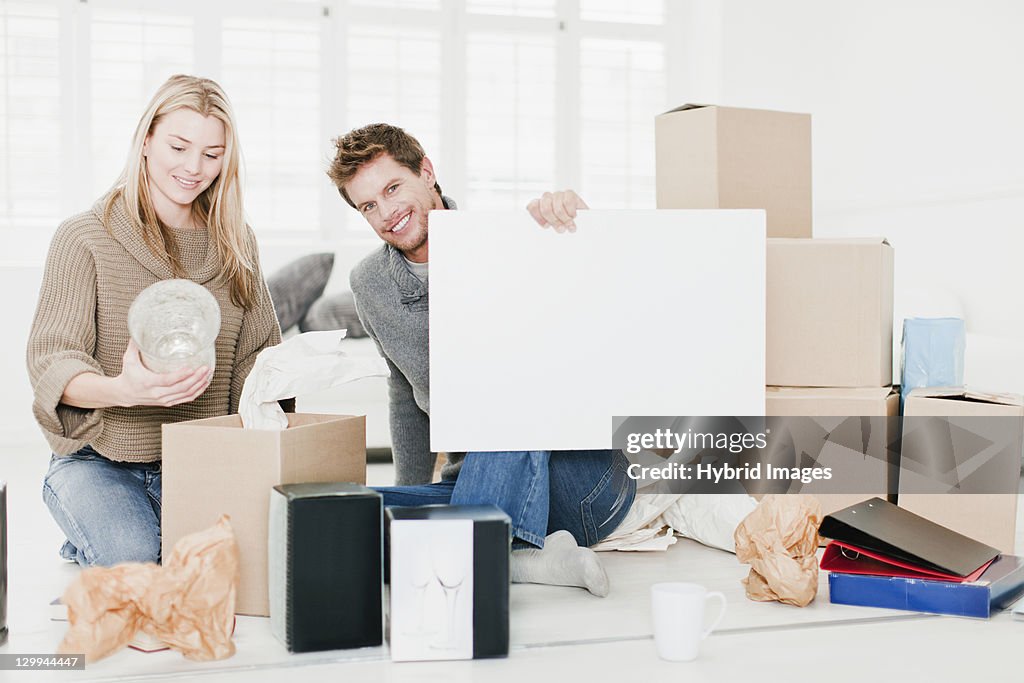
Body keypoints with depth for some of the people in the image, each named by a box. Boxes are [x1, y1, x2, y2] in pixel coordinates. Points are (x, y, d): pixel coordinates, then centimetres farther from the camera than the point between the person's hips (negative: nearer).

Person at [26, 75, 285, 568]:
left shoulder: (235, 244, 10)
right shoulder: (84, 238, -5)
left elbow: (258, 354, 12)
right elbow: (51, 361, -13)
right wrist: (123, 390, -36)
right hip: (97, 460, -3)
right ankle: (88, 544, 10)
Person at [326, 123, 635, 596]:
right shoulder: (370, 286, 9)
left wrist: (576, 213, -24)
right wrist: (410, 496, 19)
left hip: (582, 479, -3)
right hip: (474, 491, 4)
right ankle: (529, 563, -33)